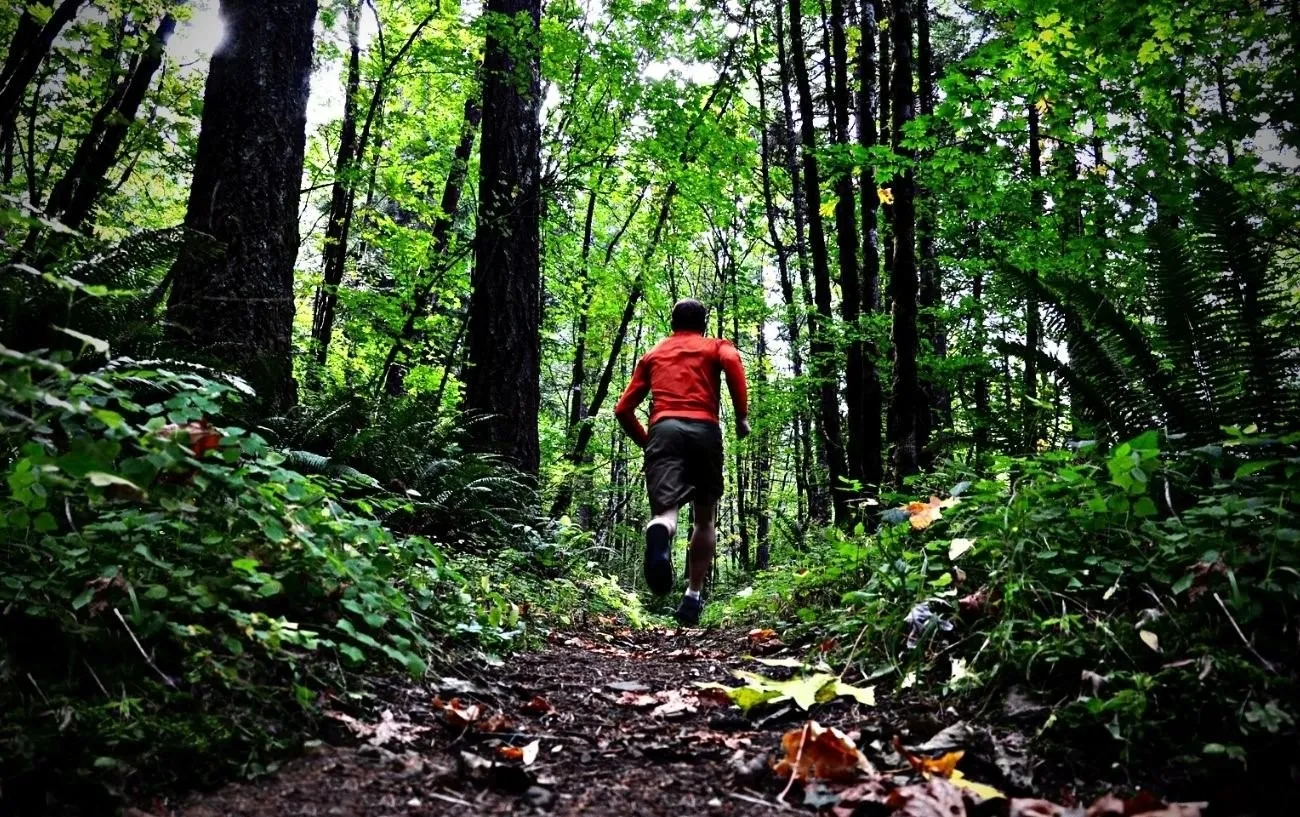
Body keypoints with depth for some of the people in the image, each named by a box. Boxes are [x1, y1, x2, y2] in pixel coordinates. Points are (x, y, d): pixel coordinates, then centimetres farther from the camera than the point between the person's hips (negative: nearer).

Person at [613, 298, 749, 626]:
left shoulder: (652, 354, 28)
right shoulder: (716, 346, 21)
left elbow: (623, 408, 21)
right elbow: (732, 361, -6)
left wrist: (644, 441, 32)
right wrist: (742, 415, -1)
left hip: (663, 430, 1)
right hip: (704, 430, 0)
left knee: (665, 510, -14)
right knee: (705, 518, 16)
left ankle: (659, 533, -51)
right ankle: (693, 596, 11)